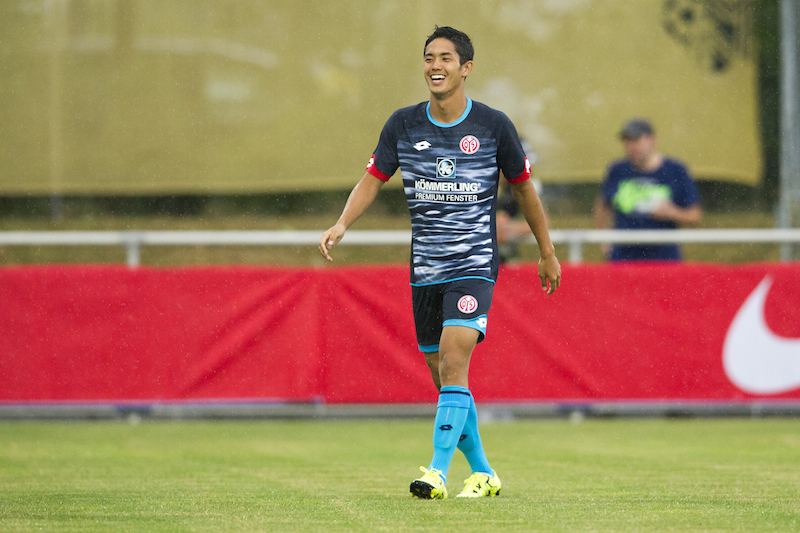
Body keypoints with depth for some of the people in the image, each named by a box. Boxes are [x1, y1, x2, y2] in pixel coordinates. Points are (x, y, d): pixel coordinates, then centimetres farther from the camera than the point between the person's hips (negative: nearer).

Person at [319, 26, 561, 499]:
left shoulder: (493, 125, -3)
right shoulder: (403, 124, 3)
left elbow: (524, 188, 9)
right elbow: (372, 180, 6)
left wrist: (547, 253, 15)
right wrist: (341, 224, -13)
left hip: (474, 265, -4)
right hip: (425, 271, 4)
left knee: (452, 363, -20)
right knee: (445, 378, 7)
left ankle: (439, 472, -22)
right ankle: (482, 473, 21)